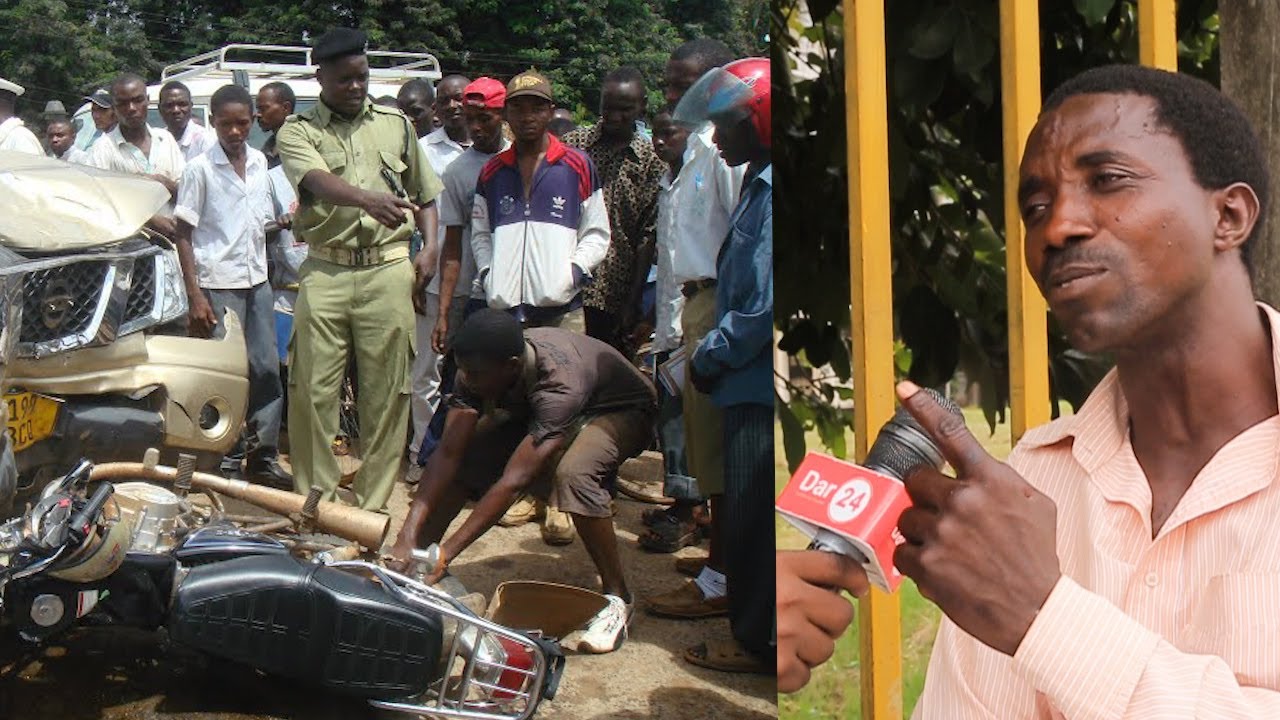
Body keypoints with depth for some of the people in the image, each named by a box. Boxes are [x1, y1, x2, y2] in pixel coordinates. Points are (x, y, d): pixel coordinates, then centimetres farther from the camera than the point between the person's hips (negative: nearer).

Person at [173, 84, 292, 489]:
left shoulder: (259, 163, 9)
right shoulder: (200, 169, -6)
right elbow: (183, 235, -7)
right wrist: (194, 296, -12)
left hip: (257, 281, 5)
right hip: (218, 285, -5)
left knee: (267, 369, 4)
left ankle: (263, 456, 11)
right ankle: (229, 460, 7)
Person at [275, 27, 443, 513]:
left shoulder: (396, 124, 14)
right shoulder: (298, 131, 4)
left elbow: (425, 195, 21)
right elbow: (318, 181, -17)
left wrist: (431, 246, 4)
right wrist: (370, 199, -36)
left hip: (388, 270, 1)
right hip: (325, 272, -1)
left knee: (385, 393, 2)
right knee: (312, 391, -1)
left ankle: (373, 504, 11)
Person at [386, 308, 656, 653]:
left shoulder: (559, 383, -42)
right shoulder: (479, 367, -24)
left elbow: (513, 481, -43)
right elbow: (448, 454, -26)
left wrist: (446, 553, -44)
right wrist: (407, 538, -35)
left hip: (621, 411, -6)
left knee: (573, 472, -37)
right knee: (462, 456, -14)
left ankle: (616, 598, -22)